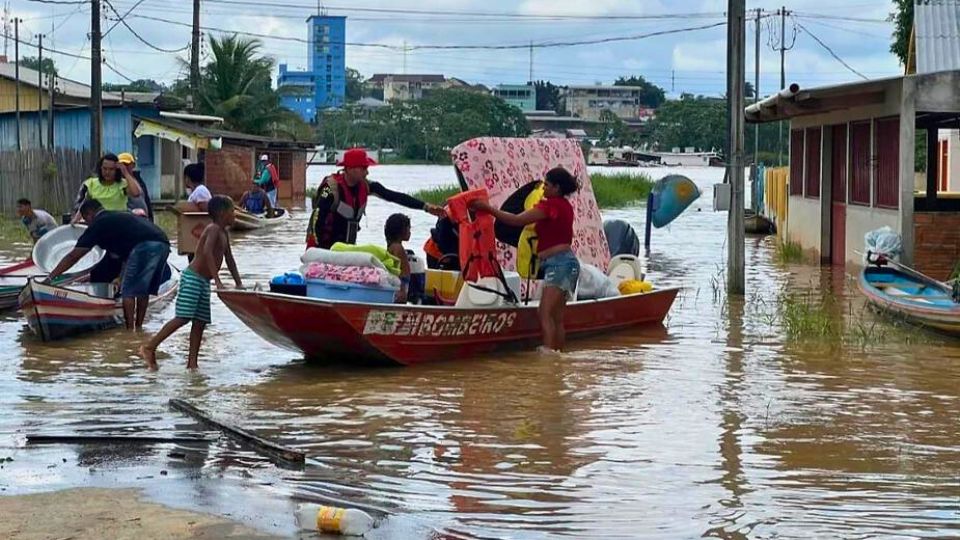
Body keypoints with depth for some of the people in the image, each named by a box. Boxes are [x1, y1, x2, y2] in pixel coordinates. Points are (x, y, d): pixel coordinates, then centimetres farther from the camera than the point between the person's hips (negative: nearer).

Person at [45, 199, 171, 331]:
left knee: (128, 291, 5)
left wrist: (50, 277, 15)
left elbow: (74, 256, 10)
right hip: (163, 244, 8)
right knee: (143, 289, 20)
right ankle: (139, 327, 22)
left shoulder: (98, 224, 11)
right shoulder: (121, 217, 33)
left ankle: (130, 330, 2)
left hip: (145, 246, -8)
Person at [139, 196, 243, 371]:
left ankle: (192, 362, 4)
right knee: (183, 317, -14)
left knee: (200, 322, 4)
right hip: (192, 278, -10)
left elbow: (230, 261, 21)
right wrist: (218, 280, -32)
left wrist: (238, 284, 13)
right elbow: (207, 253, -27)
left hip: (203, 282, 10)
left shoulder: (224, 234, 17)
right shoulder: (213, 229, -12)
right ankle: (149, 347, -10)